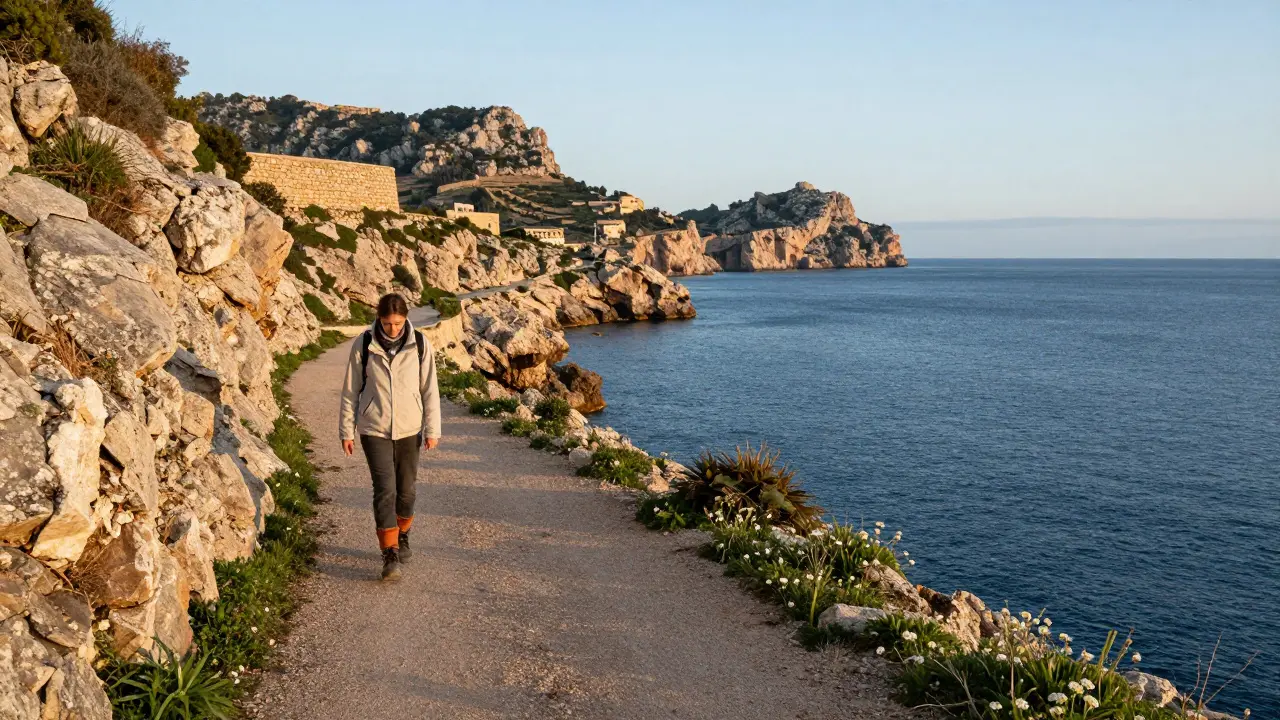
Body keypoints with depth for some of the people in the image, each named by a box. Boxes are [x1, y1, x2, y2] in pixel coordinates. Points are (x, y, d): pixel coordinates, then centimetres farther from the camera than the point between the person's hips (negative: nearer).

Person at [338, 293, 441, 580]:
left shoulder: (420, 344, -6)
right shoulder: (363, 344, -7)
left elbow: (429, 389, 0)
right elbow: (351, 390, 1)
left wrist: (432, 429, -1)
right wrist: (346, 430, 2)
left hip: (409, 428, 2)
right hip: (374, 429, -1)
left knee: (405, 488, 12)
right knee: (385, 489, -10)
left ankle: (402, 537, 36)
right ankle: (390, 555, -5)